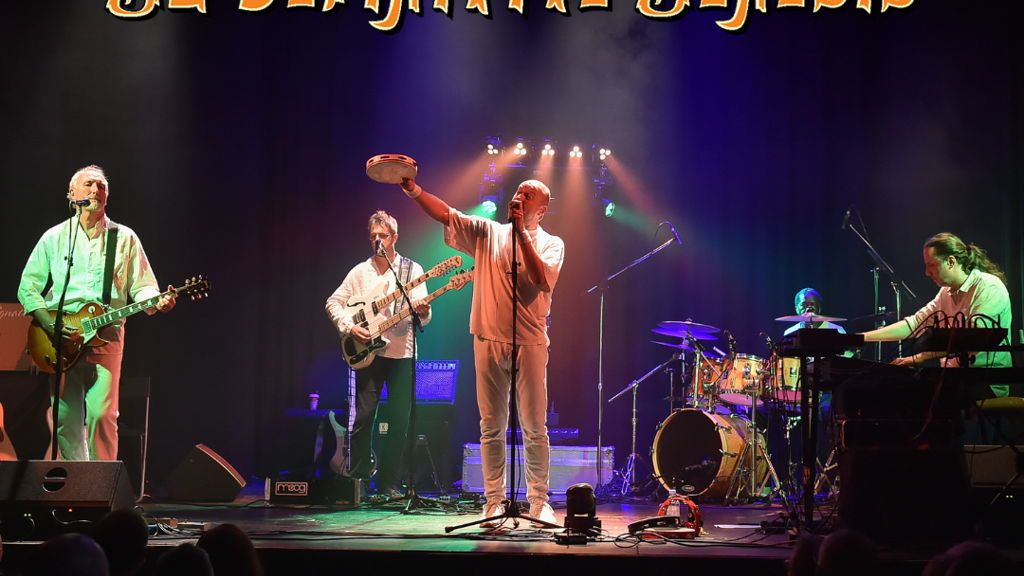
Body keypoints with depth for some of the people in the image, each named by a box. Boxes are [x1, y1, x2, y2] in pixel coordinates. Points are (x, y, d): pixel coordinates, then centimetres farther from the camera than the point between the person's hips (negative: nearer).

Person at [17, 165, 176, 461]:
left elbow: (142, 286, 8)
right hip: (60, 340, 1)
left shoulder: (125, 237, 11)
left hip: (106, 335, -1)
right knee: (65, 417, 1)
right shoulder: (54, 237, 12)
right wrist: (48, 322, -6)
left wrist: (157, 301, -16)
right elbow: (28, 285, 10)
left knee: (101, 414, -13)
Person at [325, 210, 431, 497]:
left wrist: (422, 311, -27)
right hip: (367, 351, 1)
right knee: (363, 417, -2)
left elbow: (423, 317, -3)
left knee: (399, 421, 0)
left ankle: (388, 483, 8)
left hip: (402, 352, -1)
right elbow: (333, 303, 9)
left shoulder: (412, 270, 3)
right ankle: (357, 478, 9)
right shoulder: (360, 271, 8)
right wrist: (349, 327, -7)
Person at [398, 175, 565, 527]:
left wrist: (521, 232, -10)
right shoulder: (488, 233, 11)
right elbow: (445, 214, 1)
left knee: (534, 428, 0)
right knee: (491, 428, 5)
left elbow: (541, 278, -13)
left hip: (529, 344, -1)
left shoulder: (551, 244, 6)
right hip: (489, 341, 2)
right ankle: (494, 502, 12)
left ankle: (539, 501, 10)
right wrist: (413, 189, -13)